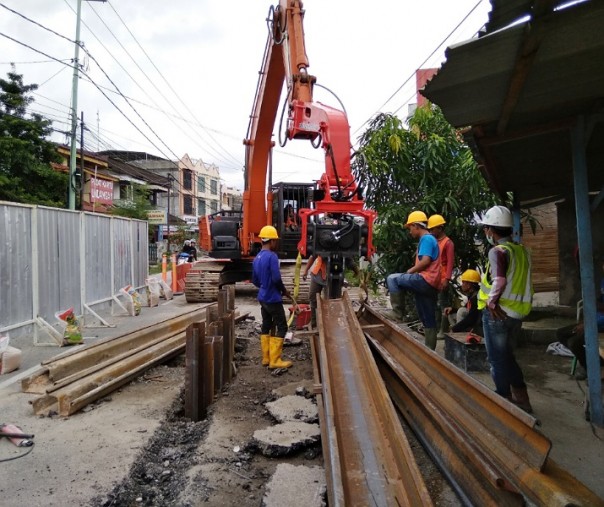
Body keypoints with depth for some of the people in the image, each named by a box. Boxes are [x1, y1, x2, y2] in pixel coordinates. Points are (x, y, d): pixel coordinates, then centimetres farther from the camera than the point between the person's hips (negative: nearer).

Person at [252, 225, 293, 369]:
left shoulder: (257, 258, 8)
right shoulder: (272, 256, -19)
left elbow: (254, 280, 14)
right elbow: (276, 278, -23)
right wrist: (284, 290, -6)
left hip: (262, 297, 9)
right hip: (273, 298, -9)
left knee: (266, 326, 14)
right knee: (281, 327, -1)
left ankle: (266, 358, 20)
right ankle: (275, 360, 1)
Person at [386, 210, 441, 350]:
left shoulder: (426, 239, -7)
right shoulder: (428, 239, 24)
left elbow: (425, 261, -20)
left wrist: (409, 271, -7)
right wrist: (412, 271, 15)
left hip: (426, 281, -10)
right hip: (428, 285, 10)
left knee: (392, 279, -11)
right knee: (428, 321, 12)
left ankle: (398, 313, -8)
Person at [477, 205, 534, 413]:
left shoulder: (498, 251, -16)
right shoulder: (522, 250, 9)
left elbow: (499, 279, -32)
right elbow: (521, 282, 15)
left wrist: (492, 302, -21)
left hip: (497, 313, -8)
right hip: (516, 312, 8)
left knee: (497, 359, 5)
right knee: (507, 355, 21)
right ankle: (521, 399, 28)